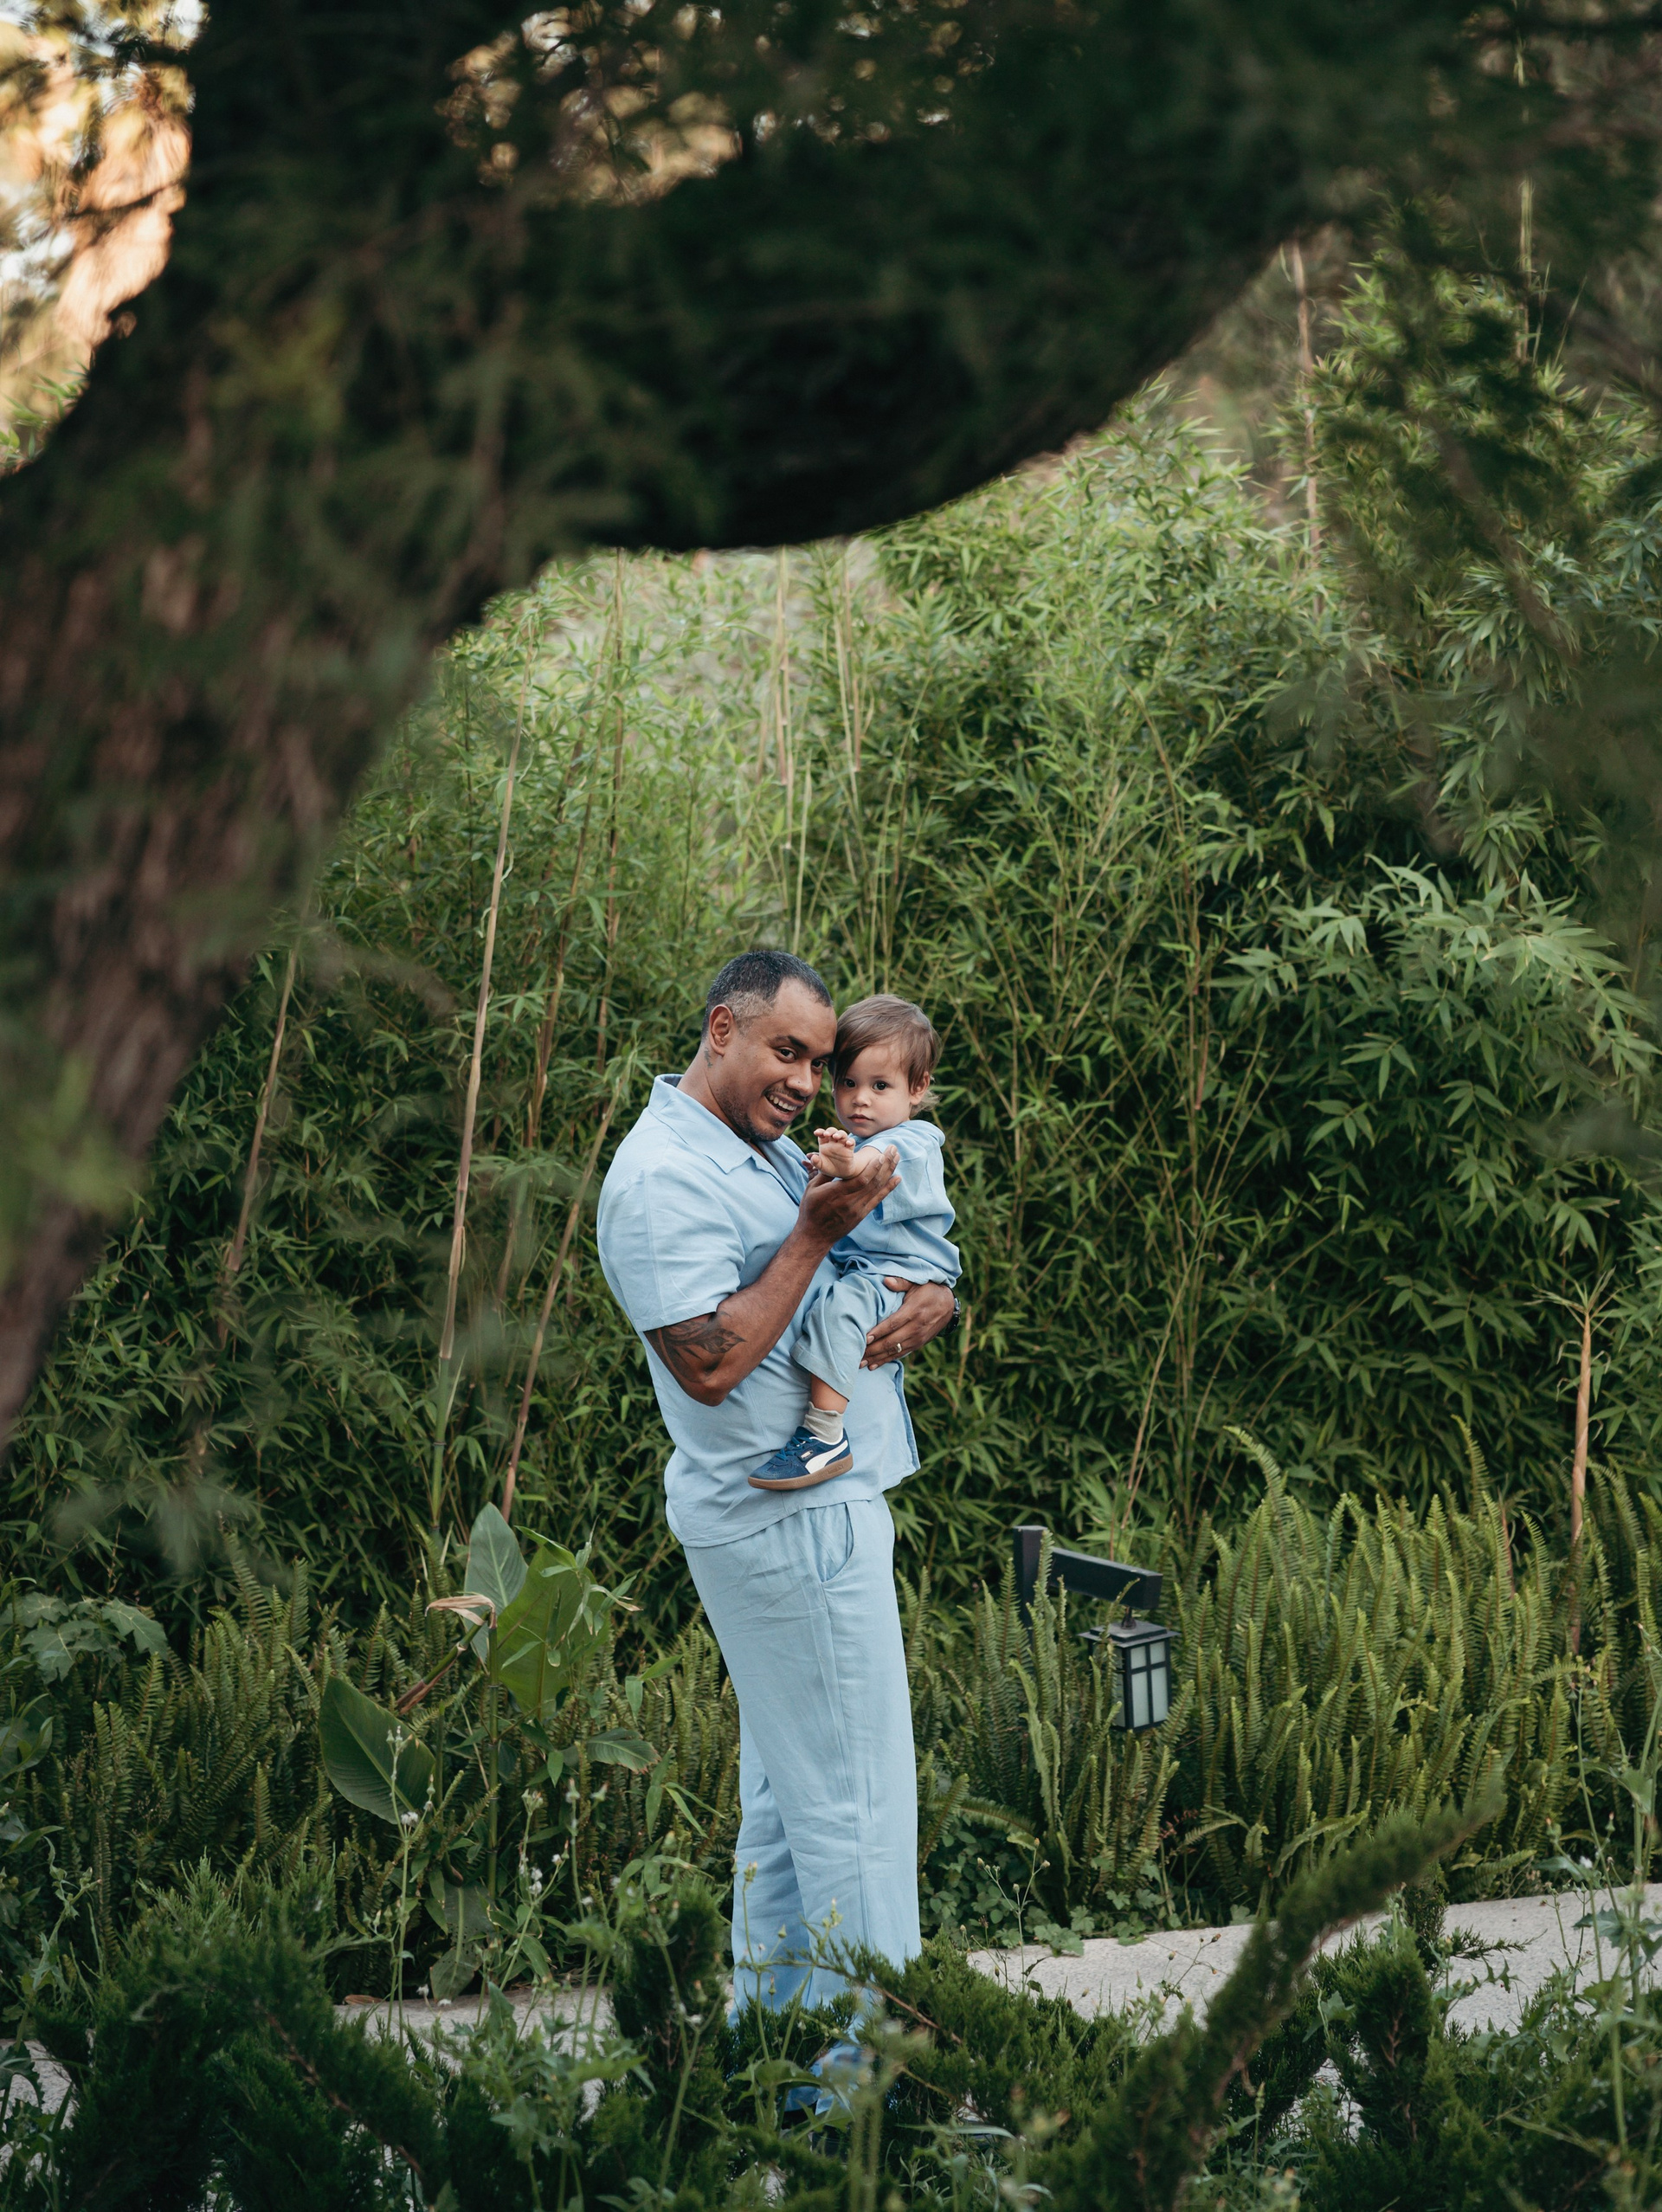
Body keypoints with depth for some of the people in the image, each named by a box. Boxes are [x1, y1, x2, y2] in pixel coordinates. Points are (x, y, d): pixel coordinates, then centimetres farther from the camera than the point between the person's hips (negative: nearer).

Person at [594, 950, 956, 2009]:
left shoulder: (773, 1153, 15)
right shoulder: (663, 1176, -15)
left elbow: (908, 1252, 21)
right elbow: (710, 1363, -23)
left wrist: (931, 1298, -3)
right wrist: (817, 1234, -20)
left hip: (811, 1513, 10)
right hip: (790, 1525, -10)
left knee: (788, 1787, 15)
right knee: (853, 1798, -6)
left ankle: (769, 2018, 23)